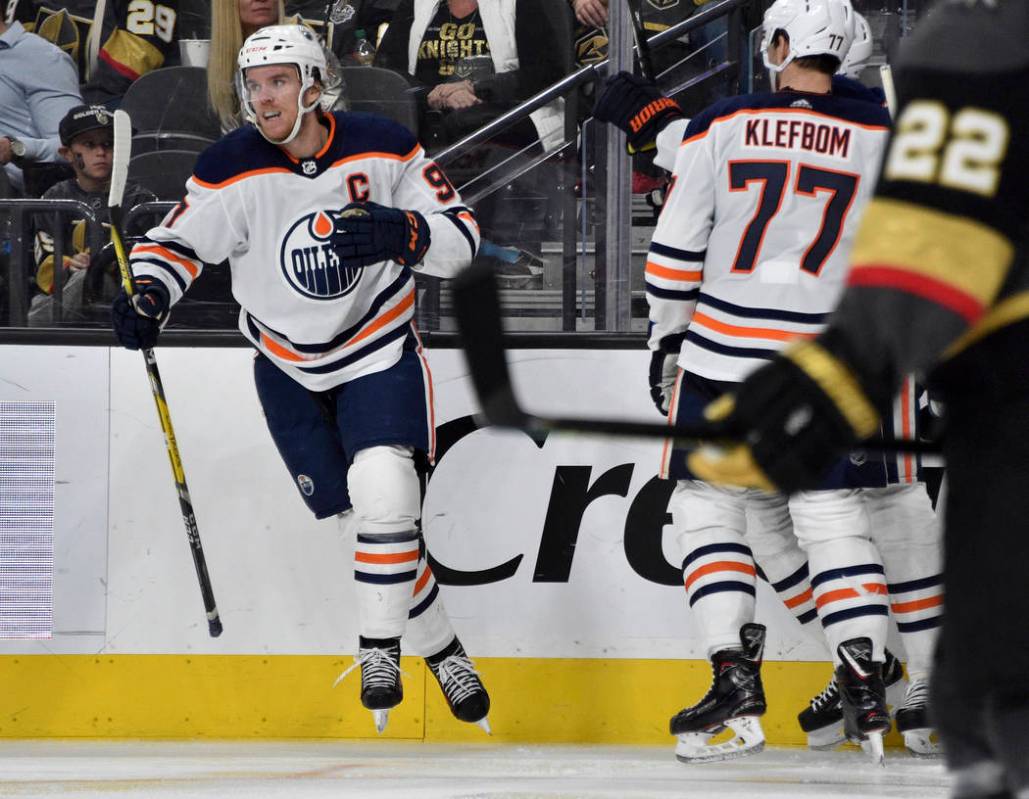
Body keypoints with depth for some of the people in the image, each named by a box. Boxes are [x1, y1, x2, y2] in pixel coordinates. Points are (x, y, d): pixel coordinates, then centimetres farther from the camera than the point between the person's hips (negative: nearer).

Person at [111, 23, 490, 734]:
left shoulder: (383, 149, -13)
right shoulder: (233, 169, -13)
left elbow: (461, 237, -8)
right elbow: (177, 241, -1)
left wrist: (403, 233, -29)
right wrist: (149, 296, -21)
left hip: (380, 350, -1)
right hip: (291, 369, 1)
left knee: (383, 490, -24)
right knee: (378, 517, 0)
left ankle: (379, 650, -10)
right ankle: (441, 648, 19)